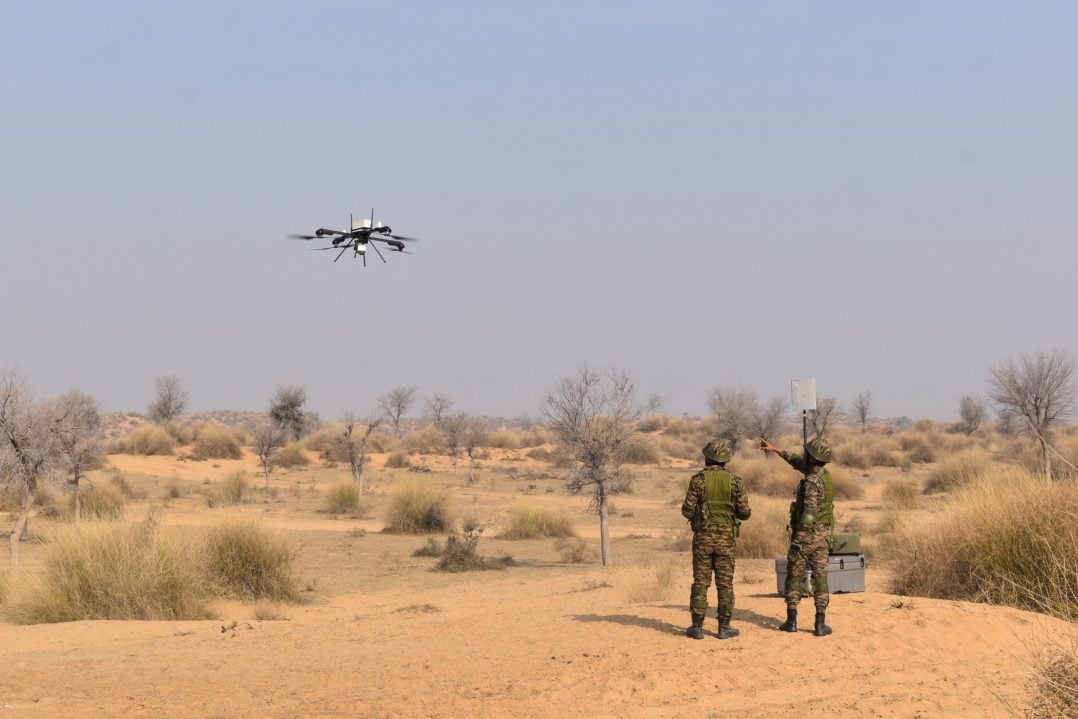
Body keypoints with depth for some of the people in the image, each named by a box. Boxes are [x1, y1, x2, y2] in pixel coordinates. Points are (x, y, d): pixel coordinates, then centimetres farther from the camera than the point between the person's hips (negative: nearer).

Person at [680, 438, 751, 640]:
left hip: (703, 537, 0)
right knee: (725, 583, 6)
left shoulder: (698, 480, -7)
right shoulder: (734, 481, -4)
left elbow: (687, 511, -8)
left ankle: (697, 627, 4)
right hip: (726, 538, 0)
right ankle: (724, 627, 5)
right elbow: (744, 513, -2)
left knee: (700, 582, 5)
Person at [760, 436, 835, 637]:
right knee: (820, 578, 4)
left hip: (804, 536, -6)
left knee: (794, 578, 8)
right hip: (823, 536, 6)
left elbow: (810, 511, -28)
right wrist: (775, 449, 25)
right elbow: (798, 462, 21)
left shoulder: (812, 482, -20)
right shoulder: (825, 475, 6)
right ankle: (820, 623, 0)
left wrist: (798, 540, -24)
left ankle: (791, 620, 11)